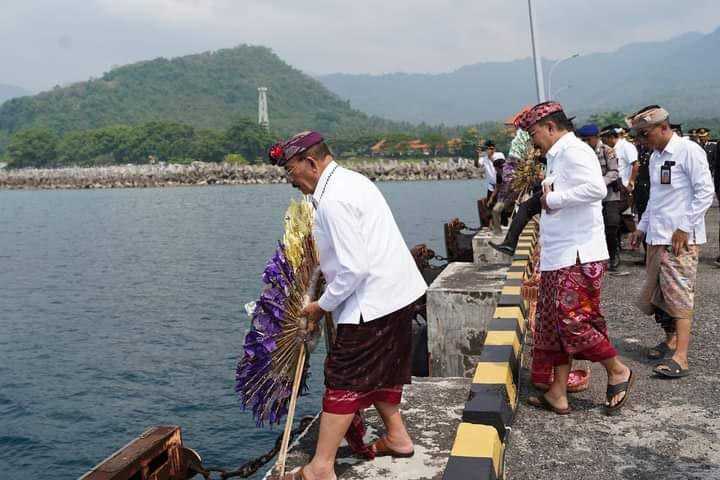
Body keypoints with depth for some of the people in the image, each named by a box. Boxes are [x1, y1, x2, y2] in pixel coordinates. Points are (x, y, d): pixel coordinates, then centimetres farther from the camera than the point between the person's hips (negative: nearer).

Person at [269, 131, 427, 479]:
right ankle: (396, 437, 37)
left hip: (374, 300, -10)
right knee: (380, 370, 23)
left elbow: (354, 269, -23)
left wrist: (322, 306, -10)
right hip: (398, 292, 10)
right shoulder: (352, 179, 13)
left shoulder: (332, 200, -20)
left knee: (344, 379, -3)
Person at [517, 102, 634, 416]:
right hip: (557, 259, 10)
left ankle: (618, 372, 16)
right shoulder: (557, 157, 18)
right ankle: (558, 394, 18)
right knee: (553, 323, 10)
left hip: (578, 258, -10)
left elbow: (596, 188, -27)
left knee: (572, 320, -7)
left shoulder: (573, 151, -12)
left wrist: (553, 199, -19)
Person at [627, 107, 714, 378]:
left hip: (681, 238, -8)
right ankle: (671, 341, 29)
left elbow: (705, 192, -14)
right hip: (657, 238, 8)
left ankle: (680, 358, -6)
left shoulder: (688, 150, -10)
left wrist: (684, 228, -17)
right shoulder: (655, 157, 16)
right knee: (654, 294, 12)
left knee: (679, 294, -8)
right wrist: (642, 228, 19)